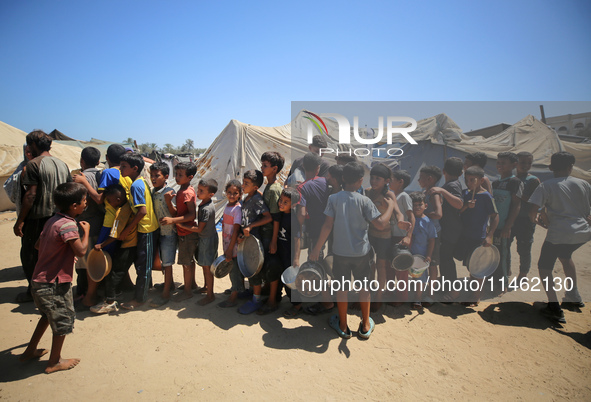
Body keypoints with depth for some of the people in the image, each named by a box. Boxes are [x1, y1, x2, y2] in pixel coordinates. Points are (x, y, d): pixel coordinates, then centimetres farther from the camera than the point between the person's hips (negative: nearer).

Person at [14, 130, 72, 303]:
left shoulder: (34, 164, -13)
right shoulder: (62, 164, 8)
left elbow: (31, 195, -18)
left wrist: (19, 221, -13)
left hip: (37, 218, -7)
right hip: (57, 218, 7)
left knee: (29, 256, 9)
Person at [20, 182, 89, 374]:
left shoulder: (52, 220, 5)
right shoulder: (68, 225, -23)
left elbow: (38, 244, 16)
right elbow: (81, 251, -28)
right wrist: (86, 231, -13)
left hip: (39, 280, 9)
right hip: (55, 283, -9)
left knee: (48, 314, 29)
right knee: (64, 320, 9)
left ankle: (30, 351, 43)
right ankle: (54, 362, 25)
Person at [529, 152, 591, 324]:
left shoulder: (546, 186, -5)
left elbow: (532, 212, -12)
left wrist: (537, 220, 9)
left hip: (558, 234, -5)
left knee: (544, 266, 9)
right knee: (565, 255, 33)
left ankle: (554, 308, -1)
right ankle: (573, 296, 36)